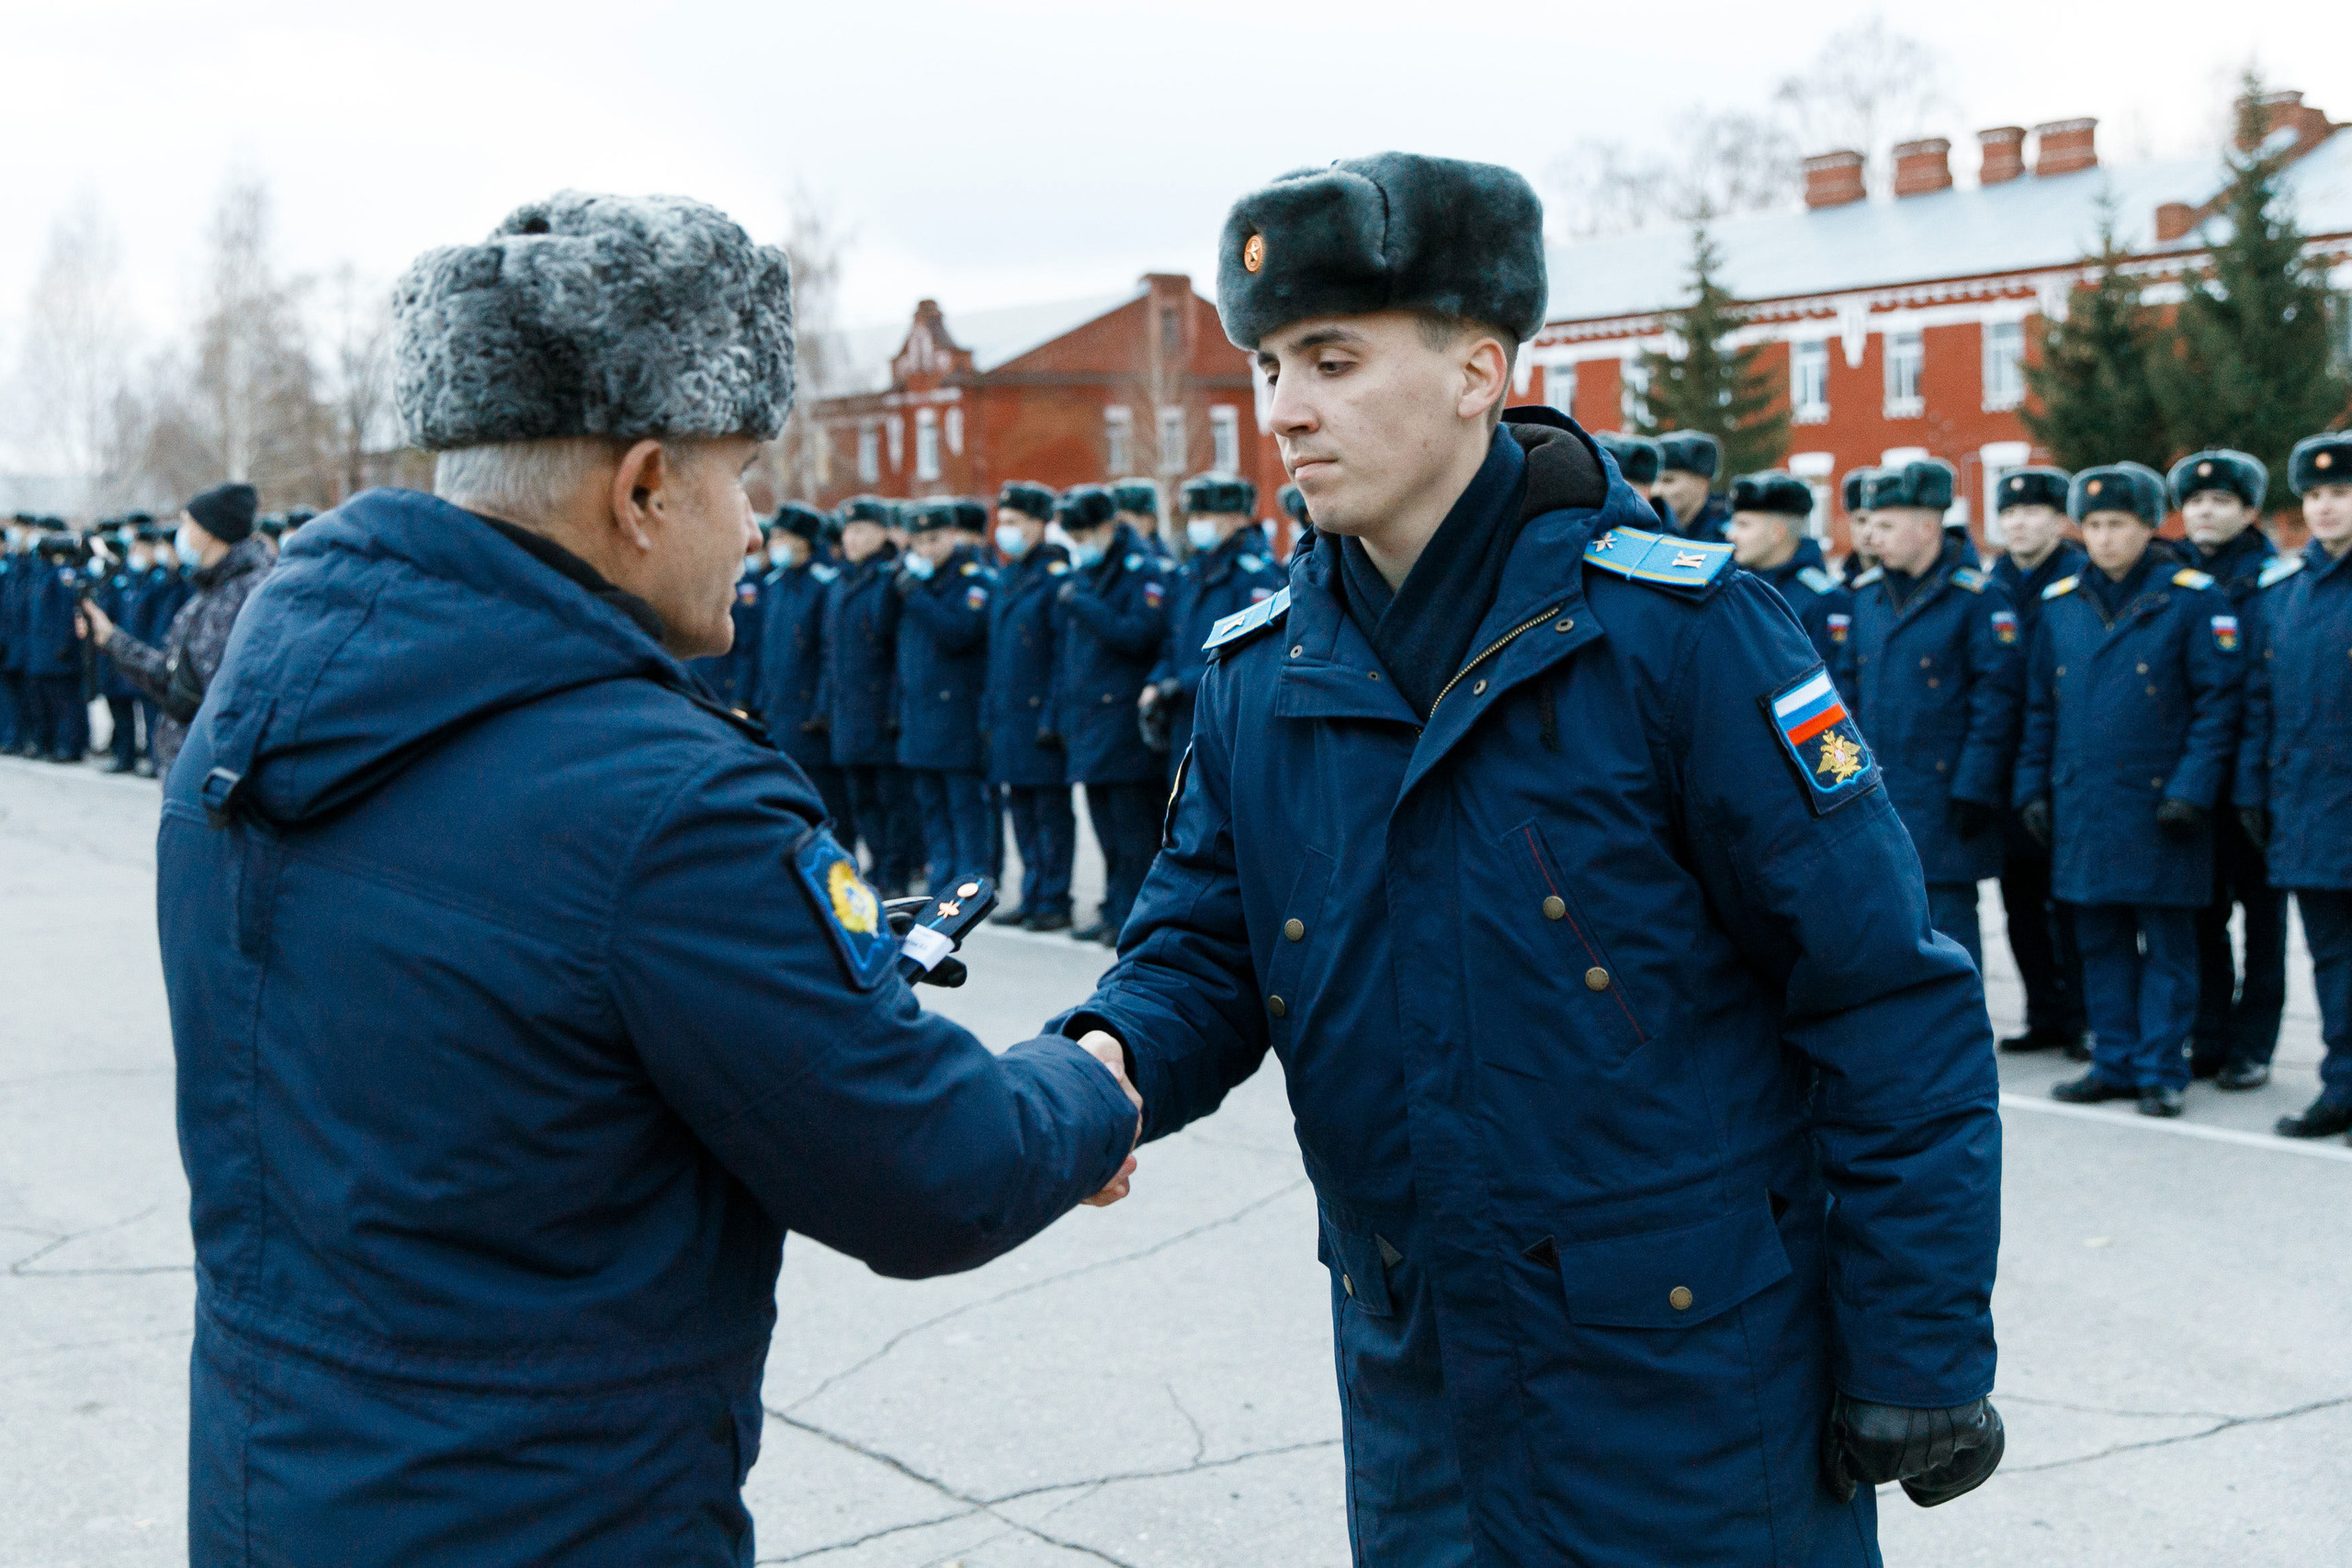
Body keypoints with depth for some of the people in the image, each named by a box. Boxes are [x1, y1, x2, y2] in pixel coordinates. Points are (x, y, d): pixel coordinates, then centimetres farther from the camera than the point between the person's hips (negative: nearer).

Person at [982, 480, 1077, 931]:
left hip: (1041, 717, -8)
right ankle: (1032, 897, 19)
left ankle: (1054, 902, 4)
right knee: (1022, 809, 12)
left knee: (1051, 809, -1)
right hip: (1009, 718, 8)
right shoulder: (1006, 578, 16)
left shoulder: (1057, 577, -9)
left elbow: (1066, 654, -14)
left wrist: (1053, 716, -18)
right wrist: (990, 714, 15)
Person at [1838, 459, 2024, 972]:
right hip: (1872, 792, 6)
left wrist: (1974, 790, -14)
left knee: (1947, 918, -1)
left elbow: (1997, 698, -10)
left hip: (1942, 805, -6)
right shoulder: (1866, 594, 11)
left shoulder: (1978, 597, -7)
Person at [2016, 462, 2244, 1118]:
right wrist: (2033, 787, 10)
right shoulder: (2059, 603, 10)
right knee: (2100, 941, 10)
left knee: (2166, 943, 2)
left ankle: (2160, 1072, 10)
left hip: (2158, 806, -4)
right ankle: (2115, 1064, 20)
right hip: (2083, 805, 4)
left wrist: (2192, 789, -13)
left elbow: (2219, 702, -6)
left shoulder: (2193, 599, -4)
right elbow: (2040, 706, 16)